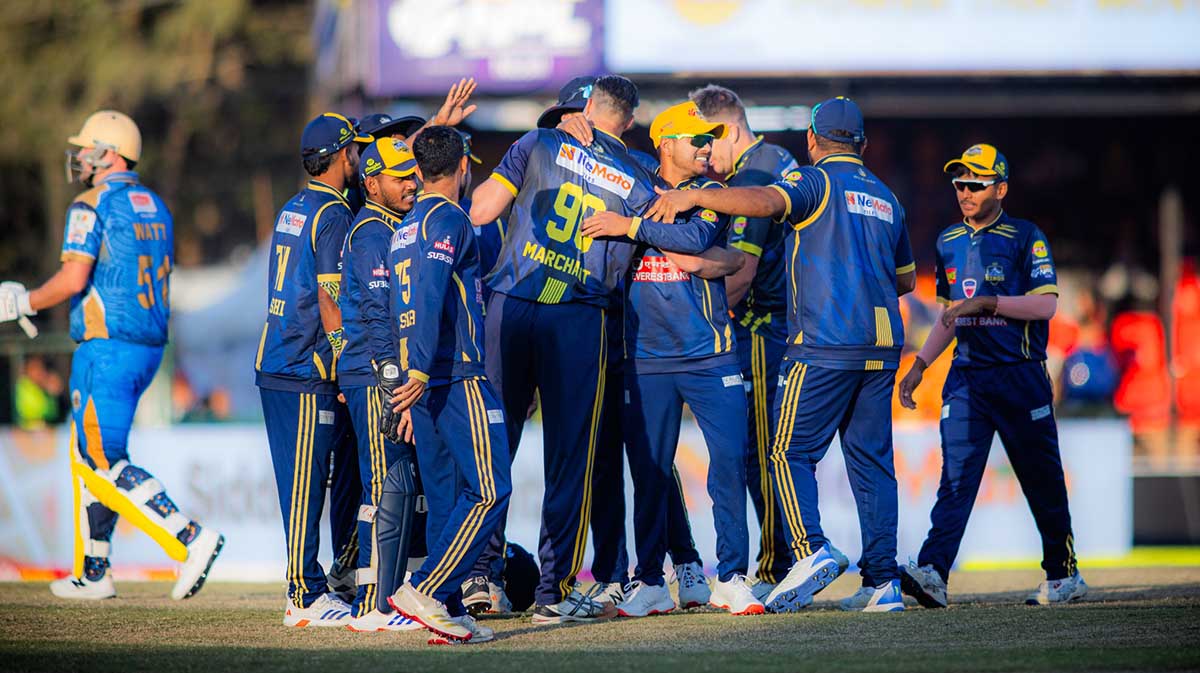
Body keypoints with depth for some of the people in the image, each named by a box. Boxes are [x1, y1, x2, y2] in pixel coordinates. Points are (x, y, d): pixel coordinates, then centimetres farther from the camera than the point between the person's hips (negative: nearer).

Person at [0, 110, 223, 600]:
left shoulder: (92, 206, -10)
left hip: (107, 346, -9)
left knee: (105, 463, -8)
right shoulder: (155, 207, 15)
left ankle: (189, 538, -22)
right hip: (149, 347, 9)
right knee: (89, 453, 19)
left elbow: (73, 279, -20)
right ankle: (91, 573, 20)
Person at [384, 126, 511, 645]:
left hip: (422, 382, 9)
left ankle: (449, 613, 5)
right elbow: (431, 297, -19)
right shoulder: (449, 220, -8)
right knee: (488, 490, -8)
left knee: (445, 495, 9)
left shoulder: (405, 228, 18)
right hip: (458, 376, -9)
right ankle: (425, 590, -16)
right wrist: (419, 374, -24)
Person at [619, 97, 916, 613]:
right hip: (882, 343, 6)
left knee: (791, 453, -1)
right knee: (872, 460, 7)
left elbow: (766, 202, -22)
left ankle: (810, 550, -19)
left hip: (824, 343, -6)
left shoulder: (817, 181, -1)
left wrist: (693, 196, -18)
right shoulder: (885, 198, 20)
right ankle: (882, 581, 2)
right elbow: (906, 277, 29)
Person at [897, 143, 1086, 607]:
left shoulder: (1025, 239, -4)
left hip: (1020, 376, -4)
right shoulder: (949, 243, 14)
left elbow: (1045, 305, -14)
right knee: (956, 473, -10)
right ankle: (932, 573, -24)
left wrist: (986, 302, -20)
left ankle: (1063, 576, 15)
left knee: (1041, 478, 3)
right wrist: (919, 365, 14)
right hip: (966, 376, 4)